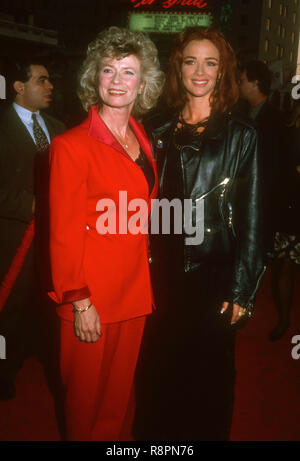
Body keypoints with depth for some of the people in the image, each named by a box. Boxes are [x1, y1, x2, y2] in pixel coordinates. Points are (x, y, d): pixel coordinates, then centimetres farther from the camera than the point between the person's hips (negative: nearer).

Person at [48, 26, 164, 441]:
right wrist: (79, 302, -14)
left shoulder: (142, 141, 8)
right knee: (88, 397, 14)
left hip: (135, 290, 6)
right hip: (93, 299, -6)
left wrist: (147, 284, 10)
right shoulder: (72, 145, -13)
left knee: (121, 394, 21)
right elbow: (64, 233, -13)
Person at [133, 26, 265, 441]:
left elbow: (251, 218, -5)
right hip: (163, 277, 3)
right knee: (157, 375, 15)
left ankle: (208, 433, 37)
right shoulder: (160, 132, 7)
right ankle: (154, 437, 39)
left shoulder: (240, 135, -3)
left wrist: (241, 290, -7)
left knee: (209, 377, 11)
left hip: (214, 279, -3)